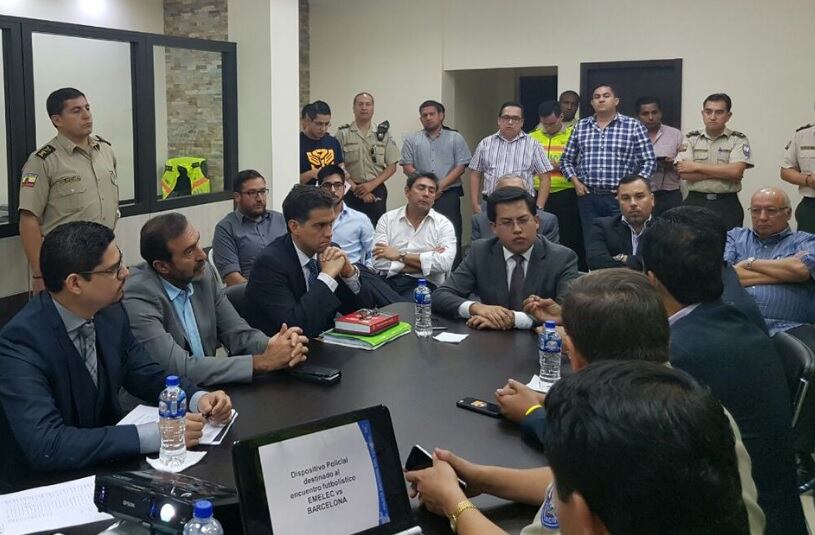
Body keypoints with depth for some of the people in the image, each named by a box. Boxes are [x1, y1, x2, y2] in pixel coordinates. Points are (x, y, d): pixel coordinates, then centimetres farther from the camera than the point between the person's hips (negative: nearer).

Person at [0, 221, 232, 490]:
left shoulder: (111, 313, -5)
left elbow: (145, 375, 8)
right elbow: (46, 446, -31)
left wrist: (197, 397, -11)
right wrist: (155, 435, -34)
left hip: (103, 465, 6)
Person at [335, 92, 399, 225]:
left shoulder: (383, 133, 7)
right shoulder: (343, 134, 2)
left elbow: (392, 166, 5)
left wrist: (372, 185, -8)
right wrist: (356, 189, -9)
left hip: (377, 190, 1)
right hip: (351, 192, -1)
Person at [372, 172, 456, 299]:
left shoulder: (443, 224, 7)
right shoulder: (387, 219, 10)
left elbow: (445, 263, -11)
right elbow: (379, 262, -4)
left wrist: (400, 256, -9)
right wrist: (427, 262, -7)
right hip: (389, 281, 2)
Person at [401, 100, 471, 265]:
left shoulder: (455, 138, 8)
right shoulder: (412, 140, 13)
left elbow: (460, 167, 1)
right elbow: (407, 167, 6)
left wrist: (440, 186, -9)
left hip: (448, 194, -1)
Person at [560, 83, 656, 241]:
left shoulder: (634, 126, 1)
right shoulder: (580, 126, 10)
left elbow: (649, 161, -1)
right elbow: (566, 160, 16)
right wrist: (576, 182, 3)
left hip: (620, 198, -3)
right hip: (588, 197, 3)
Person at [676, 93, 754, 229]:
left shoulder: (738, 140, 3)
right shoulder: (690, 138, 7)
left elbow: (736, 171, -13)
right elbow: (684, 173, -6)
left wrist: (697, 166, -10)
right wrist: (723, 172, -10)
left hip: (727, 205, -1)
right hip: (695, 203, 1)